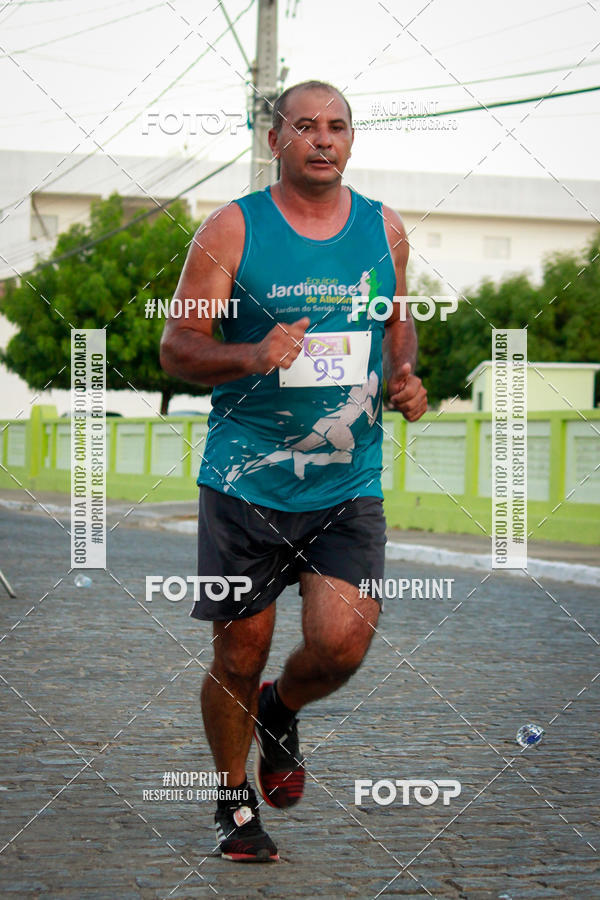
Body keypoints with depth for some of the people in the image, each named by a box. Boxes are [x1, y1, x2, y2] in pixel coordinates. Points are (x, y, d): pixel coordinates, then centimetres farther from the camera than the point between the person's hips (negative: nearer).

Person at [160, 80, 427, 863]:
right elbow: (177, 348, -4)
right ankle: (235, 804, 27)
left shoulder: (384, 229, 8)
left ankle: (281, 713, 22)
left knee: (342, 643, -13)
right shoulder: (232, 230, -3)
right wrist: (253, 356, -22)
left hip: (349, 482, 2)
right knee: (239, 656, 4)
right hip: (245, 478, -2)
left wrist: (404, 379, 4)